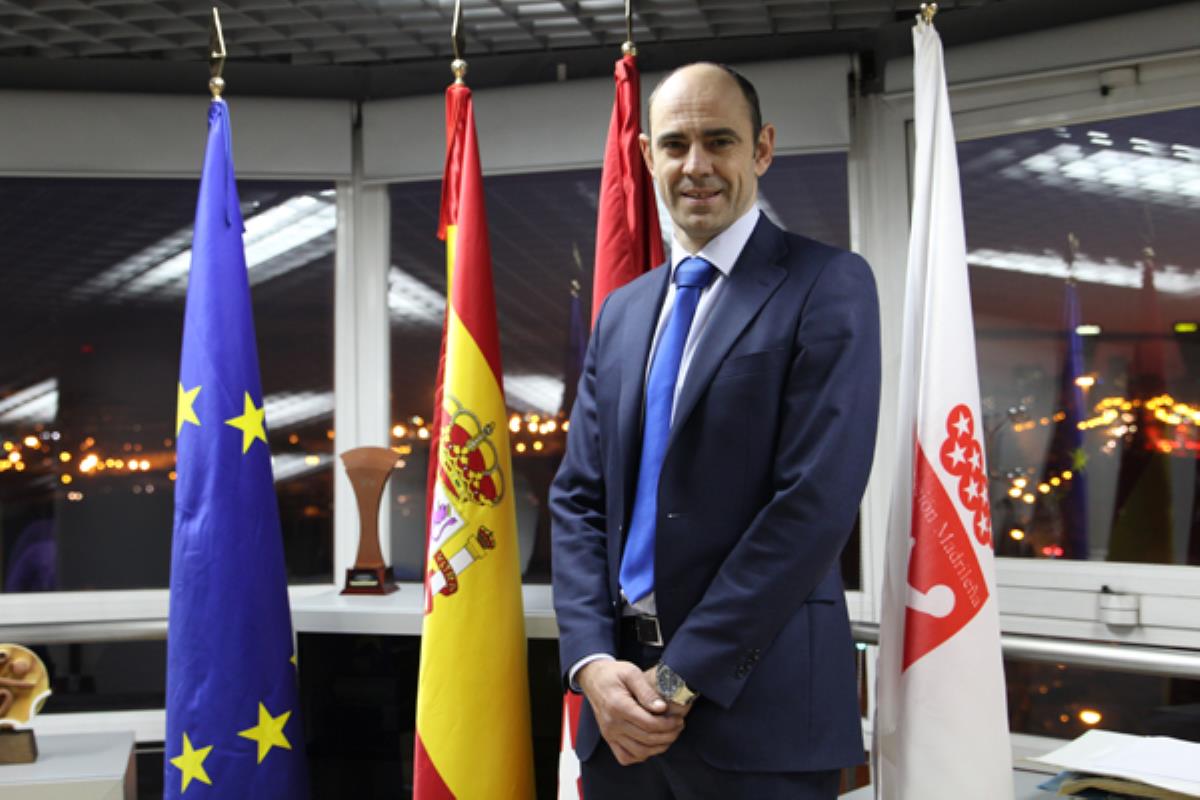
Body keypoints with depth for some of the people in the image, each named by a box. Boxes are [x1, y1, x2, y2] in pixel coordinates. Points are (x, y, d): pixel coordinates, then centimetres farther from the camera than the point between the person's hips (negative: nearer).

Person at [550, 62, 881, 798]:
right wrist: (593, 661, -6)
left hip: (757, 710, -5)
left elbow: (817, 501, -15)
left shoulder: (828, 286, -6)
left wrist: (684, 676, -14)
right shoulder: (623, 310, 13)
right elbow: (578, 497, 9)